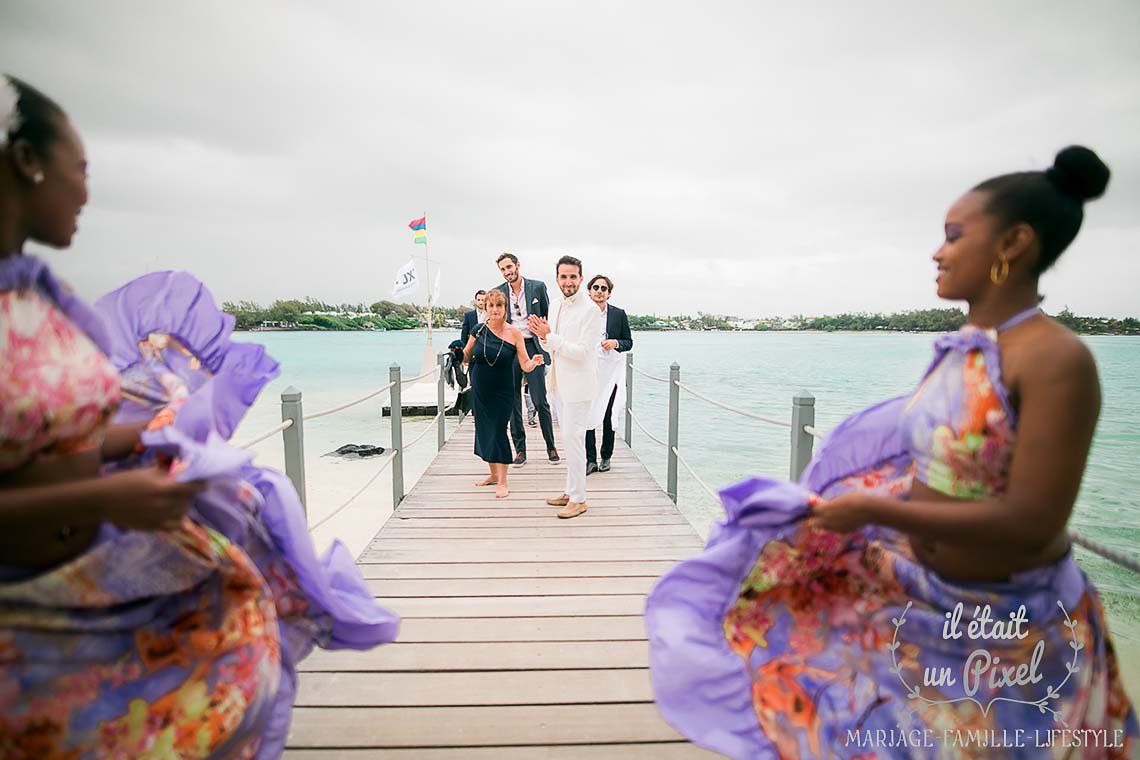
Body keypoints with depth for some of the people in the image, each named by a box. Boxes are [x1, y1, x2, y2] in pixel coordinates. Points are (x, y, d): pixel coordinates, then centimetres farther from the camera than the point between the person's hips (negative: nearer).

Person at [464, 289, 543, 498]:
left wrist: (534, 362, -30)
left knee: (498, 432, -7)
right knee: (484, 431, 11)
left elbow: (525, 365, -10)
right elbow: (465, 356, 10)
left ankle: (502, 482, 5)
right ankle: (493, 474, 31)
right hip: (480, 390, 4)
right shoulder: (478, 331, -2)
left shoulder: (514, 334, -9)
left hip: (503, 392, -3)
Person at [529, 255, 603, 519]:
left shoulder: (590, 310, -14)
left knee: (573, 439, -6)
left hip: (578, 385, -8)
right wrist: (541, 335, -5)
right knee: (570, 439, 16)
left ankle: (578, 499, 6)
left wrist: (549, 336, -22)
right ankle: (571, 491, 28)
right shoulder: (554, 306, 10)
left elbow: (582, 351, -20)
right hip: (560, 383, 8)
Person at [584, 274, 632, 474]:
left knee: (608, 416, 4)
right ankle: (590, 460, 4)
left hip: (610, 370, 0)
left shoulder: (619, 314, 4)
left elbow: (629, 342, 8)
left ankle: (606, 457, 19)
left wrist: (616, 343, -13)